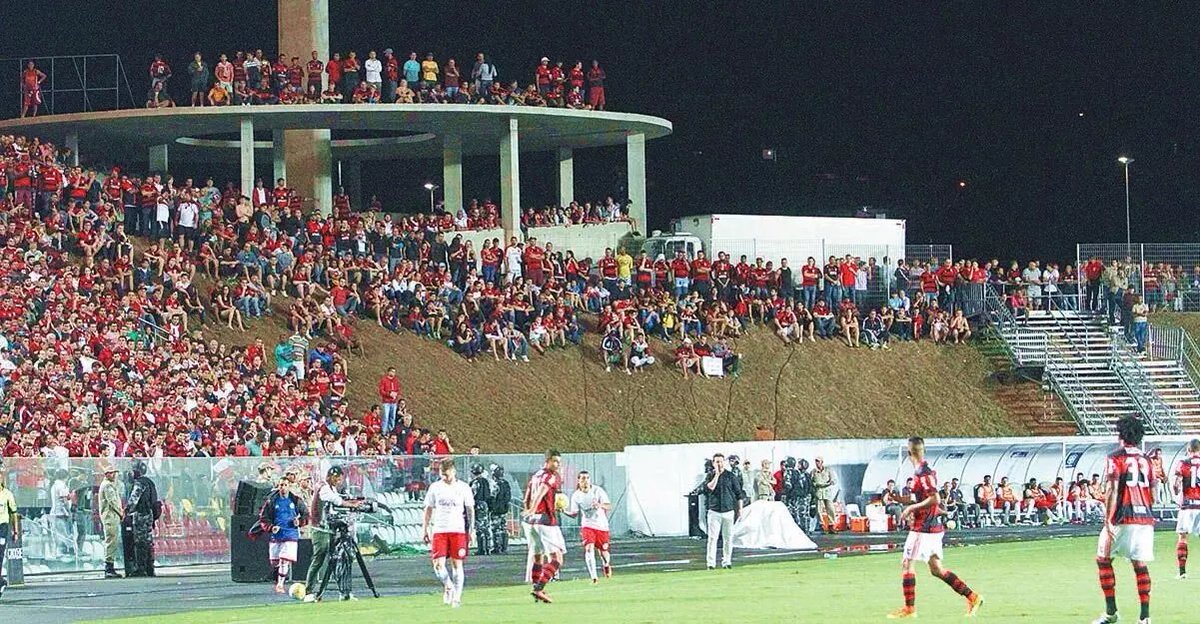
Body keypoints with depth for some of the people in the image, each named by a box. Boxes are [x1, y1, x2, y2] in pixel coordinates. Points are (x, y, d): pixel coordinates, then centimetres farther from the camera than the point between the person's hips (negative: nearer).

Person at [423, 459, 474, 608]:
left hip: (458, 530, -1)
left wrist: (471, 530, 2)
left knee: (457, 564, -2)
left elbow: (470, 510, 7)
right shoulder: (435, 487, 7)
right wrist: (425, 529, 10)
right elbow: (429, 509, 14)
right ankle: (448, 586, 18)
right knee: (438, 564, -9)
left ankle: (457, 596, 5)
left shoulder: (463, 488, 2)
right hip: (439, 530, 1)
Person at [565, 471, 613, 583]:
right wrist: (565, 511, -18)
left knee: (603, 550, 8)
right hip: (587, 525, 0)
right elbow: (574, 514, 1)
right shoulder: (576, 496, -4)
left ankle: (606, 565, 44)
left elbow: (609, 507, -15)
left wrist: (600, 505, -36)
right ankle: (594, 577, -21)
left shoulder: (597, 490, -10)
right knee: (589, 548, -20)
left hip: (601, 525, 0)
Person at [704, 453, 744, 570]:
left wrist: (740, 508, 5)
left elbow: (738, 493, 10)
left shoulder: (730, 476, 6)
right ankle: (710, 563, -6)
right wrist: (717, 474, -12)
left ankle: (726, 562, 12)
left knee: (728, 538, 4)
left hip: (729, 511, 1)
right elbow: (710, 487, -15)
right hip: (714, 511, -1)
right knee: (712, 538, -7)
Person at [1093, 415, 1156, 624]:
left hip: (1122, 519, -5)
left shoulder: (1115, 458, -4)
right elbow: (1153, 495, 13)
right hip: (1145, 518, 5)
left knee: (1103, 559, 9)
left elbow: (1112, 491, -12)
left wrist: (1108, 521, -13)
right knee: (1140, 565, 6)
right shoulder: (1146, 460, 12)